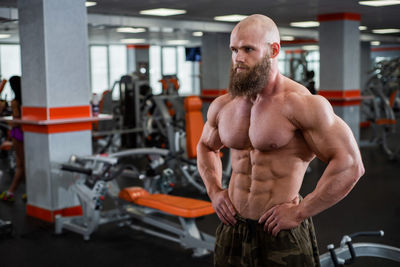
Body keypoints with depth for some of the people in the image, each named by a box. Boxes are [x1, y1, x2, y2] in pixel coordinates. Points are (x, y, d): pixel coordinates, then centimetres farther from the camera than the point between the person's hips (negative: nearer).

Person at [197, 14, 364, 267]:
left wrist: (300, 212, -16)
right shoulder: (222, 106, 5)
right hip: (232, 230, 6)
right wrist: (214, 191, 9)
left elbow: (350, 164, -19)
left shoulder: (301, 104, -15)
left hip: (282, 235, -5)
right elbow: (206, 146, 25)